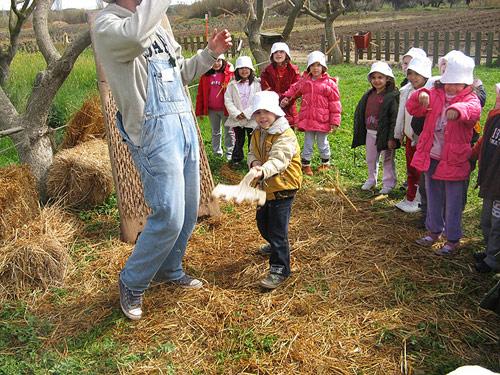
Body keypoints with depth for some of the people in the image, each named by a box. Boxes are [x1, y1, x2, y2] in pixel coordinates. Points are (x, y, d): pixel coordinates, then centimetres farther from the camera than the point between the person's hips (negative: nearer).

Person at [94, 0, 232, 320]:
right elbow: (135, 34, -34)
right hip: (154, 131, -8)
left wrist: (211, 53, 13)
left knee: (189, 211, 14)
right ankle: (132, 284, 14)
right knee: (169, 217, -9)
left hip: (185, 125, 9)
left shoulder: (158, 26, 18)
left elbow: (182, 74, 26)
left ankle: (170, 270, 36)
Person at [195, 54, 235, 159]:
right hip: (211, 110, 4)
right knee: (215, 132, 15)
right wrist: (199, 111, 5)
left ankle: (230, 152, 16)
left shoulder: (229, 74, -5)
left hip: (226, 109, -4)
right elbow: (200, 94, 8)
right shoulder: (205, 76, 5)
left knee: (229, 131, 6)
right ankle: (217, 152, 26)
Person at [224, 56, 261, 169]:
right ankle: (236, 159, 23)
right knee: (239, 140, 11)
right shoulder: (232, 84, 3)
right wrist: (237, 114, -12)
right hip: (237, 119, 1)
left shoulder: (256, 84, -3)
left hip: (252, 118, -1)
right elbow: (228, 100, -2)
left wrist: (247, 113, -14)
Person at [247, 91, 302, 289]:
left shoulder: (286, 135, -20)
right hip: (266, 187, 9)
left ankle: (280, 269, 3)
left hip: (283, 188, -9)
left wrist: (263, 172, -51)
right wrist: (254, 163, -16)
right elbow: (252, 153, 9)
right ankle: (275, 246, 54)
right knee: (262, 222, 25)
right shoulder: (257, 134, 7)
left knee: (277, 228, -8)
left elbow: (278, 160, -32)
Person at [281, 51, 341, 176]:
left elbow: (335, 103, -4)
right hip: (307, 119, 2)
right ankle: (306, 164, 23)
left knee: (323, 144, 12)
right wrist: (286, 98, 2)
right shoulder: (304, 80, 3)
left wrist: (335, 121, -6)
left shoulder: (329, 83, -5)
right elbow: (294, 89, 21)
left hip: (322, 120, -2)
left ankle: (325, 163, 34)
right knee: (308, 143, 9)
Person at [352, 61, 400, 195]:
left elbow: (395, 118, -15)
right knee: (370, 159, 18)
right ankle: (371, 180, 36)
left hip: (384, 134, -6)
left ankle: (389, 183, 20)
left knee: (387, 159, 6)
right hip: (370, 133, 7)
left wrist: (392, 138, -18)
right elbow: (361, 112, 17)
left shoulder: (392, 96, -13)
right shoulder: (369, 95, 8)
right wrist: (360, 131, 15)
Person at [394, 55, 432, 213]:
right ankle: (410, 199, 30)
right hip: (410, 137, 7)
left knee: (420, 172, 2)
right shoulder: (406, 91, 5)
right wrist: (400, 134, 19)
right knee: (411, 170, 17)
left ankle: (417, 201, 14)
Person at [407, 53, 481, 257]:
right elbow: (412, 109, -10)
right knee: (433, 198, 19)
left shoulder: (470, 99, -10)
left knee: (453, 202, 5)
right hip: (431, 156, 4)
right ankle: (434, 231, 38)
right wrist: (420, 96, -33)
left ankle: (453, 241, 20)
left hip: (453, 161, -4)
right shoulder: (435, 95, 2)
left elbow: (473, 110, -34)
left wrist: (458, 110, -58)